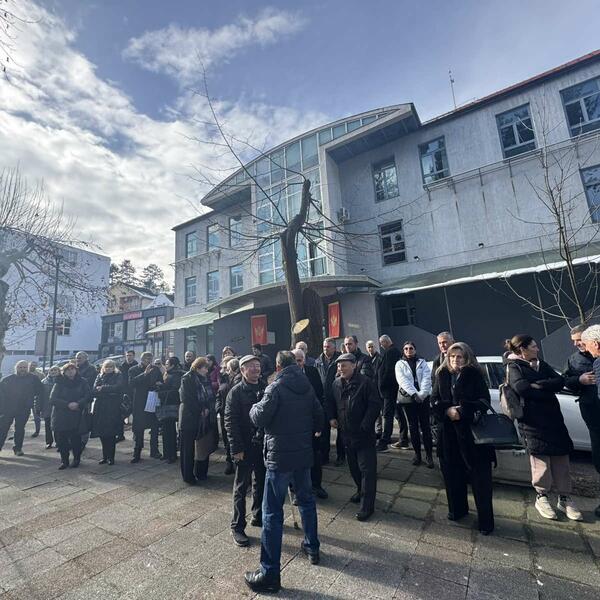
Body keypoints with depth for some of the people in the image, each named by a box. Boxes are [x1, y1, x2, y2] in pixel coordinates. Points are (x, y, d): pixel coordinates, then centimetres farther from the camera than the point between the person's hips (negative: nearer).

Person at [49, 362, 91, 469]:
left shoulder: (82, 382, 3)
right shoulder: (59, 383, 2)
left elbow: (88, 396, -2)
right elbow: (53, 399, -5)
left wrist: (78, 404, -17)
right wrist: (68, 405, -16)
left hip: (77, 416, -1)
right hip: (61, 417, 1)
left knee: (75, 438, -1)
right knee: (61, 439, 0)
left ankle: (76, 459, 18)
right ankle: (64, 460, 19)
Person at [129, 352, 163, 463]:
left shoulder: (156, 369, 4)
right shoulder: (134, 370, -4)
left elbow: (162, 382, 13)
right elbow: (131, 383, -20)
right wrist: (144, 373, -28)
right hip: (139, 404, -3)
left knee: (155, 428, 10)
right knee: (138, 429, 4)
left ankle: (154, 451, 22)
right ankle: (137, 454, 17)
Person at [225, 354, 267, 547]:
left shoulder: (265, 389, 3)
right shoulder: (236, 392, -11)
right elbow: (230, 422, -13)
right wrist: (236, 448, -16)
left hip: (263, 444, 5)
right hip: (245, 447, -5)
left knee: (261, 483, 19)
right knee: (241, 486, 9)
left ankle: (258, 516, 38)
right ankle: (237, 527, 24)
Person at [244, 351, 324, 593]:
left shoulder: (276, 387, -16)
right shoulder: (307, 387, 1)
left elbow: (259, 418, -20)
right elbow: (319, 416, 8)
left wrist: (254, 407, 1)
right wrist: (312, 431, 28)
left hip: (280, 456, -6)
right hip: (304, 453, 6)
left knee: (272, 512, 5)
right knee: (306, 499, 25)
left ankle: (269, 573, 13)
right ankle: (312, 547, 42)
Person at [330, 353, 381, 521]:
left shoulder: (365, 382, -16)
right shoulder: (337, 383, 2)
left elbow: (375, 405, -16)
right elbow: (332, 403, 16)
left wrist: (365, 426, -19)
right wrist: (332, 417, 3)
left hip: (364, 434, -6)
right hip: (347, 432, 6)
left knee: (367, 469, 1)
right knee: (353, 465, 20)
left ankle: (367, 506, 13)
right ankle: (361, 491, 42)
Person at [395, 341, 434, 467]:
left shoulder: (422, 362, 8)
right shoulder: (400, 364, 4)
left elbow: (427, 379, -4)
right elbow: (403, 381, -8)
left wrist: (421, 394, -17)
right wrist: (414, 394, -19)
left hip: (423, 397, 0)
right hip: (408, 398, 0)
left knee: (425, 426, 2)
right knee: (413, 427, 7)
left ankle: (429, 454, 10)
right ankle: (417, 453, 17)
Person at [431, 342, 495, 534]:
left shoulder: (475, 375, -4)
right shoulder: (442, 375, 5)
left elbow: (484, 401, -11)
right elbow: (434, 400, 2)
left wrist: (462, 411, -19)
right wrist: (447, 411, -16)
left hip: (472, 431, -3)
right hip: (448, 432, 3)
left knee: (480, 476, 4)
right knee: (452, 473, 13)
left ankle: (485, 520, 21)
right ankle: (457, 509, 33)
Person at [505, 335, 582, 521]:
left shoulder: (542, 364, 15)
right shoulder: (514, 367, -3)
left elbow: (560, 382, 1)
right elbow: (522, 388, -19)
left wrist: (537, 385, -13)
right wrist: (549, 391, -9)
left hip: (553, 417, 5)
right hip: (532, 421, -5)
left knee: (561, 458, 6)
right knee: (541, 459, -1)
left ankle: (564, 499, 19)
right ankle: (541, 497, 16)